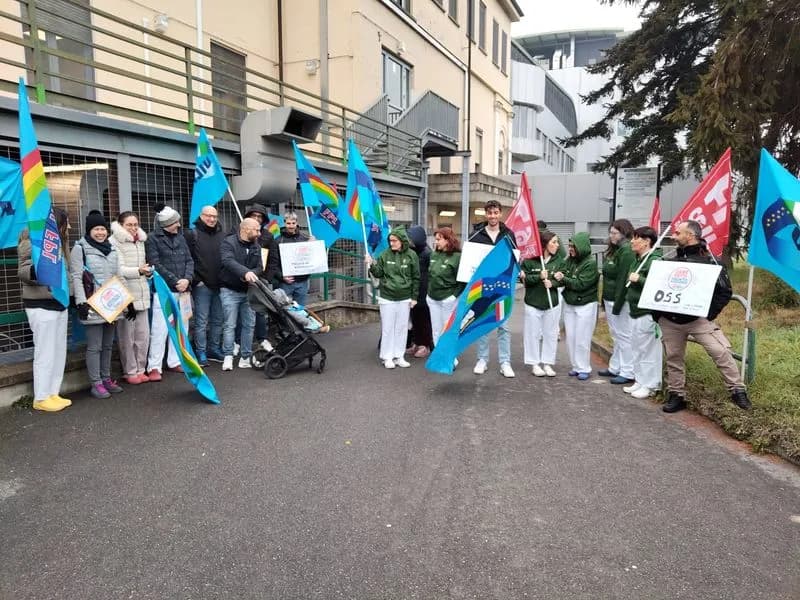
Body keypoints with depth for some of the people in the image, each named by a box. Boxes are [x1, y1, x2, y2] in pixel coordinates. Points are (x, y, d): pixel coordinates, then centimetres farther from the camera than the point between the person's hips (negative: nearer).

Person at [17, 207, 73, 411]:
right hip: (41, 305, -9)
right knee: (45, 353, -5)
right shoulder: (33, 240, -10)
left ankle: (53, 393, 20)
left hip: (59, 303, 9)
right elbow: (22, 270, -16)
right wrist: (35, 271, -35)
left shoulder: (57, 242, 15)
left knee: (59, 352, 11)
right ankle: (41, 398, 4)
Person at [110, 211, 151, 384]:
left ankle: (140, 369, 18)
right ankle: (130, 372, 9)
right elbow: (119, 270, -12)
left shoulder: (140, 242, 18)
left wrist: (148, 271, 7)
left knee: (143, 334, 6)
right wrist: (138, 270, -28)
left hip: (142, 294, 6)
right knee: (127, 335, -2)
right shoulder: (114, 243, -5)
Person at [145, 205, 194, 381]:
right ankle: (154, 367, 0)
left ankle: (174, 361, 22)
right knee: (160, 329, -6)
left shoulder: (180, 238, 14)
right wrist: (175, 281, -14)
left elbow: (189, 260, 10)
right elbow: (156, 265, -11)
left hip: (182, 290, 6)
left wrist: (187, 279, -7)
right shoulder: (153, 239, -3)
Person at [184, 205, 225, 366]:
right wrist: (195, 280, -11)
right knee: (201, 321, -1)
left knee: (217, 320, 11)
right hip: (202, 286, -5)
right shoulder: (192, 235, -1)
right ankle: (201, 352, 7)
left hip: (220, 285, 5)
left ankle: (214, 348, 22)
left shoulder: (222, 236, 13)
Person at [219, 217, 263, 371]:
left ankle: (245, 358, 12)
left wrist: (250, 275, -20)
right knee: (229, 325, -6)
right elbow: (228, 261, -27)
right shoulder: (228, 243, -9)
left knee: (249, 325, 5)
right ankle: (228, 357, -1)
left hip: (248, 291, 6)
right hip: (230, 290, -6)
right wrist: (245, 272, -43)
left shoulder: (256, 246, 10)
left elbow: (259, 267, 3)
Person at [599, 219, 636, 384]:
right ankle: (615, 368, 27)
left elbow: (623, 280, -20)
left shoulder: (627, 252, -16)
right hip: (609, 299, 9)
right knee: (616, 336, 17)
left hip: (620, 301, -9)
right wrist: (605, 300, 12)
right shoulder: (614, 250, 13)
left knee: (624, 336, -1)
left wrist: (617, 305, -21)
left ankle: (628, 373, 7)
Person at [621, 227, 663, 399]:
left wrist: (639, 279, -24)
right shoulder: (638, 260, 14)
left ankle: (650, 385, 8)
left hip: (648, 313, -10)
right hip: (635, 311, 10)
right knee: (637, 349, 15)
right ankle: (639, 380, 26)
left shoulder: (655, 261, -15)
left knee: (649, 349, -1)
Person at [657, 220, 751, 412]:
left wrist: (710, 314, -12)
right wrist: (657, 314, 8)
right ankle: (676, 396, 20)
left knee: (721, 351, -13)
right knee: (673, 358, 9)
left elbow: (725, 291, -5)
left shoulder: (709, 260, -4)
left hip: (698, 319, -5)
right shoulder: (673, 260, 12)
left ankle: (737, 390, 0)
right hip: (670, 321, 5)